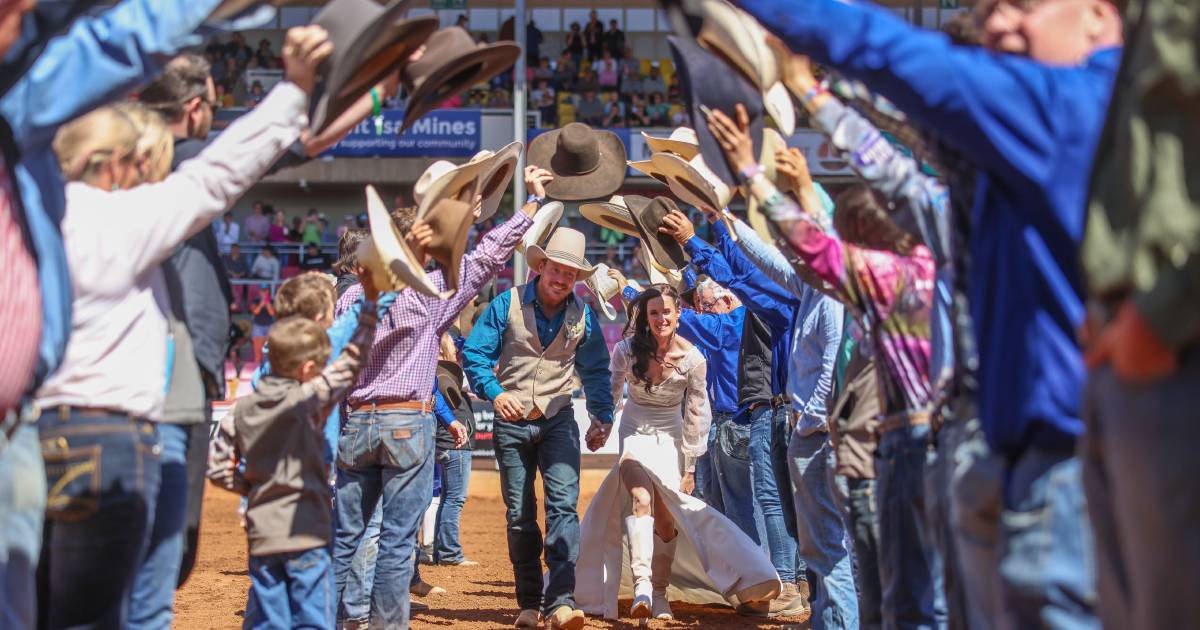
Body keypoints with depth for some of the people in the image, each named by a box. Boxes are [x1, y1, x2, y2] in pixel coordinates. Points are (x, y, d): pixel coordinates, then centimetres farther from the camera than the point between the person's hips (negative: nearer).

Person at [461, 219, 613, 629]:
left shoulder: (583, 316, 2)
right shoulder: (507, 304, -5)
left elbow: (596, 371, 13)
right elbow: (474, 354, -4)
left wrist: (602, 414, 2)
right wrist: (495, 392, -19)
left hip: (558, 422, 0)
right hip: (512, 423, 0)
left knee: (563, 504, -17)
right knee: (519, 515, 6)